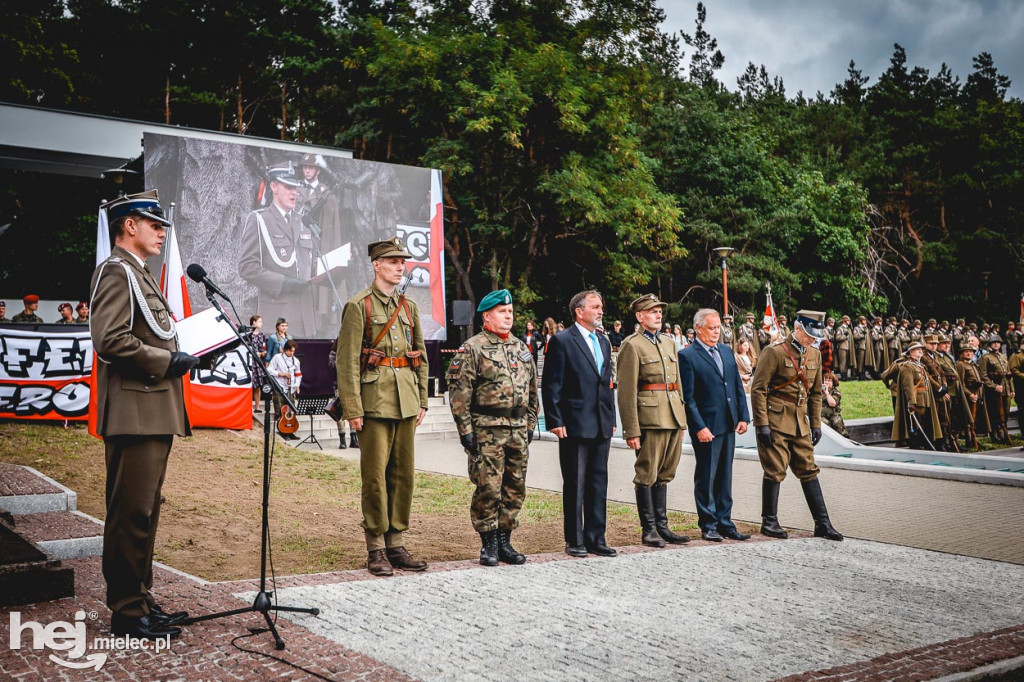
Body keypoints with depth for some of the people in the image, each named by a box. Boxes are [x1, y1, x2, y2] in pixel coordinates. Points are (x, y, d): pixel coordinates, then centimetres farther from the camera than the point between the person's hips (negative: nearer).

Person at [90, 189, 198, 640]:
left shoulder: (138, 274, 22)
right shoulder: (116, 271, -10)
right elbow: (111, 340, -22)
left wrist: (175, 358, 12)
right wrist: (166, 361, -15)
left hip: (154, 415, 11)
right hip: (134, 413, -11)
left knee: (144, 513, 15)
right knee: (132, 514, -5)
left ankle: (140, 602, 24)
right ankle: (127, 612, 3)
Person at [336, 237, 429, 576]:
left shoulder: (409, 306, 14)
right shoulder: (358, 306, -4)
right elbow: (347, 361, -9)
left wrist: (422, 401, 12)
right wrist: (352, 408, -13)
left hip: (406, 403, 6)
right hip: (375, 402, -6)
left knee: (404, 474, 8)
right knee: (375, 476, -1)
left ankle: (396, 544, 18)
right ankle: (376, 548, 8)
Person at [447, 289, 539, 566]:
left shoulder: (521, 348, 15)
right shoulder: (471, 349, -5)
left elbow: (532, 390, 20)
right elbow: (459, 392, -9)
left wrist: (530, 424, 15)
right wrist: (465, 429, -13)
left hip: (518, 430, 6)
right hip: (487, 431, -6)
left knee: (515, 488, 8)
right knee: (488, 488, -3)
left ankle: (505, 541, 20)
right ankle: (488, 544, 9)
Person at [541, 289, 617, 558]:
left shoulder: (603, 342, 16)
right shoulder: (561, 341, -6)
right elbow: (551, 384, -9)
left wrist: (612, 419, 15)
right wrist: (555, 421, -14)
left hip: (602, 426, 7)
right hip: (575, 425, -7)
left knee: (598, 483, 10)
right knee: (575, 485, 1)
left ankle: (595, 538, 18)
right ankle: (574, 541, 10)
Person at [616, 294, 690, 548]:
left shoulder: (669, 343, 18)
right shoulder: (632, 345, -5)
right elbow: (626, 391, -10)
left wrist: (682, 419, 17)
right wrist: (631, 430, -14)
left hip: (674, 418, 7)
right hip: (649, 418, -7)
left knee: (664, 474, 12)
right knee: (647, 475, 0)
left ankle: (662, 526, 20)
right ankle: (648, 529, 8)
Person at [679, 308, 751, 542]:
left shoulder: (726, 351, 13)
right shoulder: (687, 356, -8)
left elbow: (738, 387, 15)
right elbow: (688, 397, -11)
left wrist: (743, 416, 7)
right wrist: (699, 427, -16)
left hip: (728, 425, 6)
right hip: (706, 427, -6)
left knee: (725, 477, 12)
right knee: (706, 478, 3)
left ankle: (724, 523, 21)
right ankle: (708, 525, 13)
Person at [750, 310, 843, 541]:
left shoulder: (814, 354, 10)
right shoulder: (775, 352, -11)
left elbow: (816, 392, 17)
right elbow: (758, 389, -12)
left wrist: (816, 424, 12)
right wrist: (762, 424, -15)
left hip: (800, 422, 6)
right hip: (776, 420, -6)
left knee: (809, 471, 7)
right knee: (775, 471, -2)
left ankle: (822, 523, 11)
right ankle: (769, 522, 10)